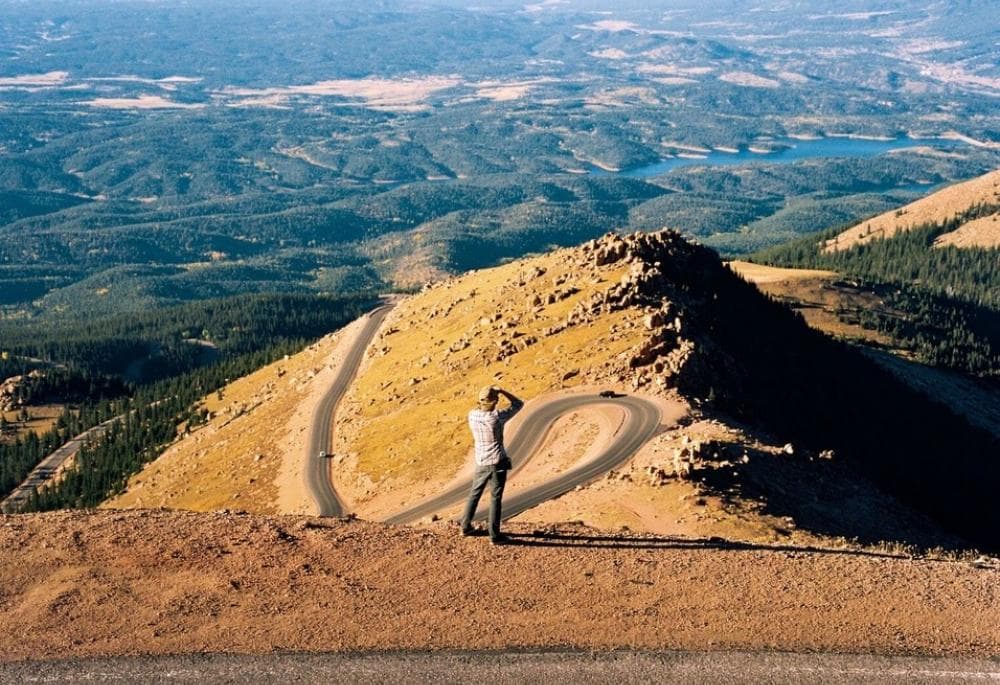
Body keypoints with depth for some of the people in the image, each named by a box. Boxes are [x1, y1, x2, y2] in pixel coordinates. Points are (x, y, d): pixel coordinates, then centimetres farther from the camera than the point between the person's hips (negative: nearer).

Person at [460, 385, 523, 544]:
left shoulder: (472, 415, -5)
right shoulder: (497, 417, -19)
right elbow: (518, 404, -7)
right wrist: (502, 391, -4)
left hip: (481, 463, 5)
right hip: (498, 463, -5)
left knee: (475, 494, 21)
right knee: (495, 498, 1)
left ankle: (466, 526, 30)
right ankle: (494, 535, 4)